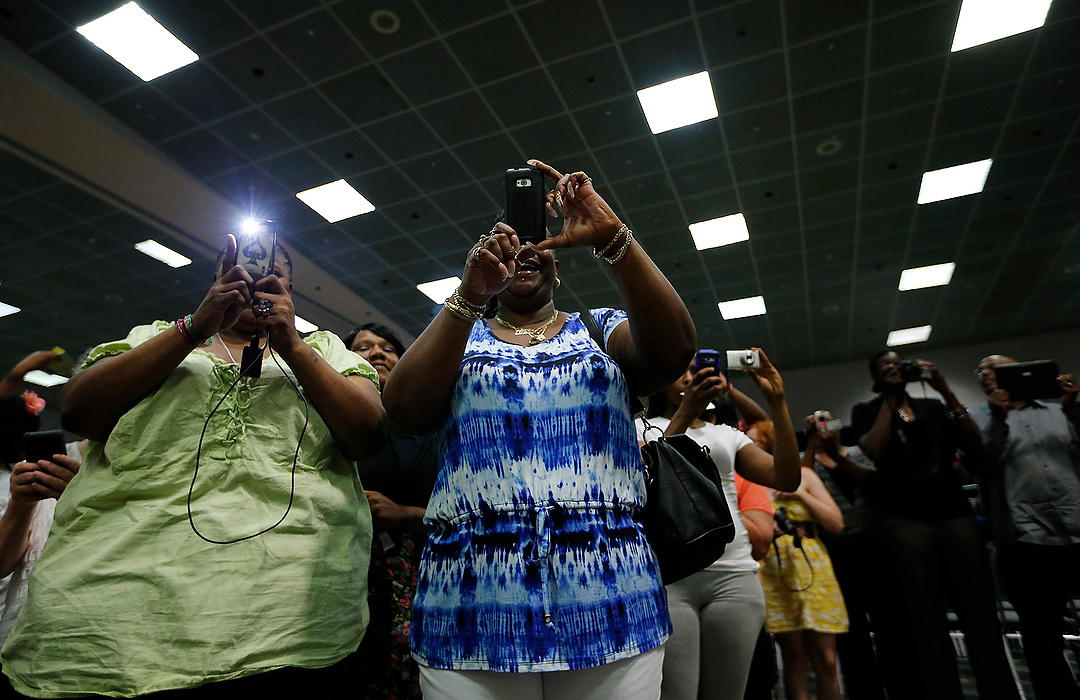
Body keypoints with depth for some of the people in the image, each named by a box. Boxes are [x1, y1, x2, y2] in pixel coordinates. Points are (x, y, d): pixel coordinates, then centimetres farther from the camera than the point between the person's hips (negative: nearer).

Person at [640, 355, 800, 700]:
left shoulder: (727, 434, 18)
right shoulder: (643, 428, 8)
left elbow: (787, 478, 5)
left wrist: (777, 402, -3)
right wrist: (685, 414, -20)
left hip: (734, 577, 4)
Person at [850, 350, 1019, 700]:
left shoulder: (933, 406, 18)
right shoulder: (866, 410, 8)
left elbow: (975, 447, 6)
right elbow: (874, 450, -10)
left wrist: (947, 392, -1)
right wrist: (889, 399, -5)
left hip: (955, 513, 3)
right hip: (904, 521, -3)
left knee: (982, 617, 1)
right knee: (927, 622, -1)